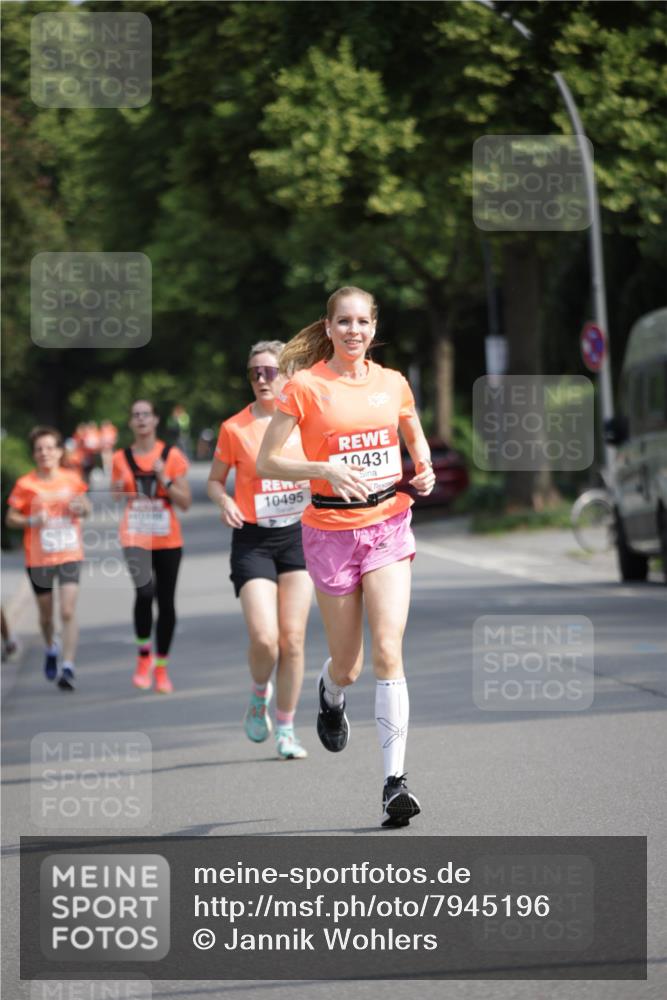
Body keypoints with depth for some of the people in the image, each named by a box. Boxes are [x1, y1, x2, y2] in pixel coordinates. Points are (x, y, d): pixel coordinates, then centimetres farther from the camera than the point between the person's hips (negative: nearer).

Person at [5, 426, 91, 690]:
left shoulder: (72, 479, 1)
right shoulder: (25, 484, -5)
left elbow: (85, 507, 17)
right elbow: (10, 518, -1)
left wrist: (82, 508, -7)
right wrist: (31, 521, -20)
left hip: (69, 556, 0)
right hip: (38, 557, 0)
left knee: (68, 612, -13)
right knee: (46, 614, 14)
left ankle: (68, 668, -13)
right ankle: (51, 649, 44)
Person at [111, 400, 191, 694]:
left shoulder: (172, 456, 2)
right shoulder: (121, 459, 6)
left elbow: (185, 502, 0)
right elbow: (115, 498, 17)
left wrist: (165, 479, -14)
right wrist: (118, 492, -5)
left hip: (168, 539, 1)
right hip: (135, 536, -1)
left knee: (166, 601, 4)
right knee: (145, 591, -24)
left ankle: (161, 667, 18)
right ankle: (144, 656, -6)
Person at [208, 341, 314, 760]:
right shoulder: (235, 428, -2)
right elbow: (215, 480, 9)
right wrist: (224, 501, -12)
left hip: (298, 535, 2)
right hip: (253, 540, -2)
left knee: (293, 638, -1)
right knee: (264, 638, -14)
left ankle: (286, 729, 12)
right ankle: (259, 695, 18)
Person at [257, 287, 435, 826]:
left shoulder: (393, 383, 5)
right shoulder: (305, 386, -5)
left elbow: (416, 437, 24)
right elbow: (267, 461, -5)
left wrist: (425, 470, 3)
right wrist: (325, 468, -20)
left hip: (388, 525, 1)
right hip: (331, 531, -1)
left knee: (388, 651, -14)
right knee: (347, 665, 8)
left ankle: (395, 779, -15)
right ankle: (331, 695, 47)